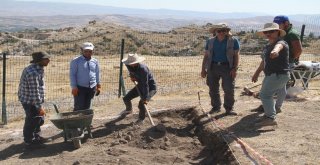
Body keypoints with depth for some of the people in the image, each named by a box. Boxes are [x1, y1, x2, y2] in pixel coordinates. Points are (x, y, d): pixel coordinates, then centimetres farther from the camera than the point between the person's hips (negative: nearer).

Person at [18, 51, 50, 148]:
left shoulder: (37, 69, 6)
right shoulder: (34, 73, -27)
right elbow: (35, 92, -27)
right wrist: (39, 107, -23)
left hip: (33, 100, 10)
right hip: (30, 101, -10)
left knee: (39, 119, 20)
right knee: (32, 121, 3)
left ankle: (36, 137, 36)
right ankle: (29, 141, 19)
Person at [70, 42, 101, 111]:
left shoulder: (95, 61, 11)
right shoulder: (76, 61, -3)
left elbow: (97, 74, 19)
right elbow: (72, 75, -5)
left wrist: (98, 85, 15)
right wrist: (74, 87, -11)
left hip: (92, 88, 5)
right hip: (80, 88, -4)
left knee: (87, 107, 11)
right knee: (79, 108, -6)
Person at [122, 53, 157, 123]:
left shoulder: (143, 69, -35)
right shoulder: (129, 66, -13)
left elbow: (145, 85, -36)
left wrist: (145, 98, -39)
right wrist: (131, 76, -2)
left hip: (151, 87, -7)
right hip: (140, 85, 8)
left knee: (141, 103, -26)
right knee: (126, 98, 7)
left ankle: (141, 118, 3)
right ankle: (129, 110, 42)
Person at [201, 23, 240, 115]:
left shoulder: (233, 41, 2)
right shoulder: (210, 41, 10)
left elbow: (236, 55, 0)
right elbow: (206, 56, 13)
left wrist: (235, 69, -10)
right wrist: (203, 69, 8)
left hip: (227, 67, -3)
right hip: (213, 67, 3)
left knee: (229, 89, -6)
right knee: (213, 89, 6)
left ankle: (229, 108, 8)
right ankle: (216, 107, 20)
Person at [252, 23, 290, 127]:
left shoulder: (281, 43, -14)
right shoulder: (267, 46, 15)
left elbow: (279, 46, -40)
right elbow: (264, 61, 26)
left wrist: (275, 51, -64)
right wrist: (256, 73, 26)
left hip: (279, 75, -10)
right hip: (270, 75, 10)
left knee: (265, 94, -17)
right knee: (267, 95, 17)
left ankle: (270, 118, -16)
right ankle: (268, 115, 32)